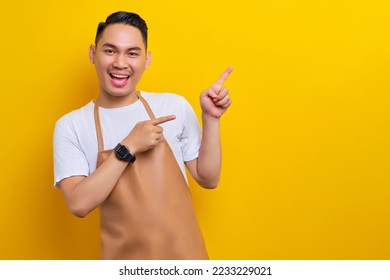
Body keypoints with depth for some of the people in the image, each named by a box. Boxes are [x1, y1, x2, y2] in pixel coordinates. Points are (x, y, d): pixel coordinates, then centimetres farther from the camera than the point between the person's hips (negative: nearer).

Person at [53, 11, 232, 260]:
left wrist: (211, 119, -9)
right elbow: (79, 204, -15)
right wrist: (128, 147, -19)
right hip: (124, 257, -1)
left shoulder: (174, 106, -3)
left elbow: (208, 179, 1)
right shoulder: (70, 126, -6)